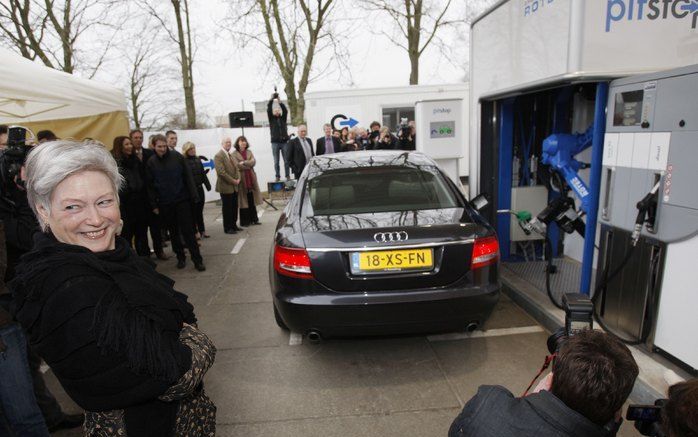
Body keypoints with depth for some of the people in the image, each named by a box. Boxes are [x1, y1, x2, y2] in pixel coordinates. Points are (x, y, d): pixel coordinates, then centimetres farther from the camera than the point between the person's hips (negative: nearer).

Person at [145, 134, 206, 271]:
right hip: (164, 204, 2)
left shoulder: (177, 157, -4)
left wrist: (193, 196, -6)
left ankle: (197, 260, 2)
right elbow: (150, 185, 1)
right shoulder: (151, 162, 0)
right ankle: (180, 257, 24)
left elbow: (188, 177, -3)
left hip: (182, 200, -2)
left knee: (188, 230, -2)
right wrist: (154, 205, -1)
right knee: (173, 232, 11)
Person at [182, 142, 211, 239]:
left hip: (199, 188, 5)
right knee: (193, 211, 5)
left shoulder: (198, 159, 8)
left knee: (199, 211, 12)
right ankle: (195, 231, 13)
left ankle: (202, 230, 20)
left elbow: (203, 173, 11)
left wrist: (207, 184, 5)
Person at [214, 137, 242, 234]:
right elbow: (221, 172, -20)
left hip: (234, 187, 8)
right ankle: (227, 228, 9)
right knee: (227, 208, 0)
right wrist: (233, 181, -17)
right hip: (225, 187, -8)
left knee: (234, 207, 12)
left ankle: (233, 225, 23)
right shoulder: (218, 156, -12)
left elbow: (236, 168, 17)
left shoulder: (230, 155, 16)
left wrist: (238, 179, -1)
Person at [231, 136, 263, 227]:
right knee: (244, 201, -2)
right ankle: (244, 221, 5)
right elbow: (237, 166, -12)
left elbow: (253, 161, -1)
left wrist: (243, 163, -12)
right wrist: (249, 165, -3)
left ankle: (253, 219, 16)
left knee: (252, 200, 7)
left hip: (251, 179, 4)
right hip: (242, 179, -4)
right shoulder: (234, 154, 0)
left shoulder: (249, 152, 15)